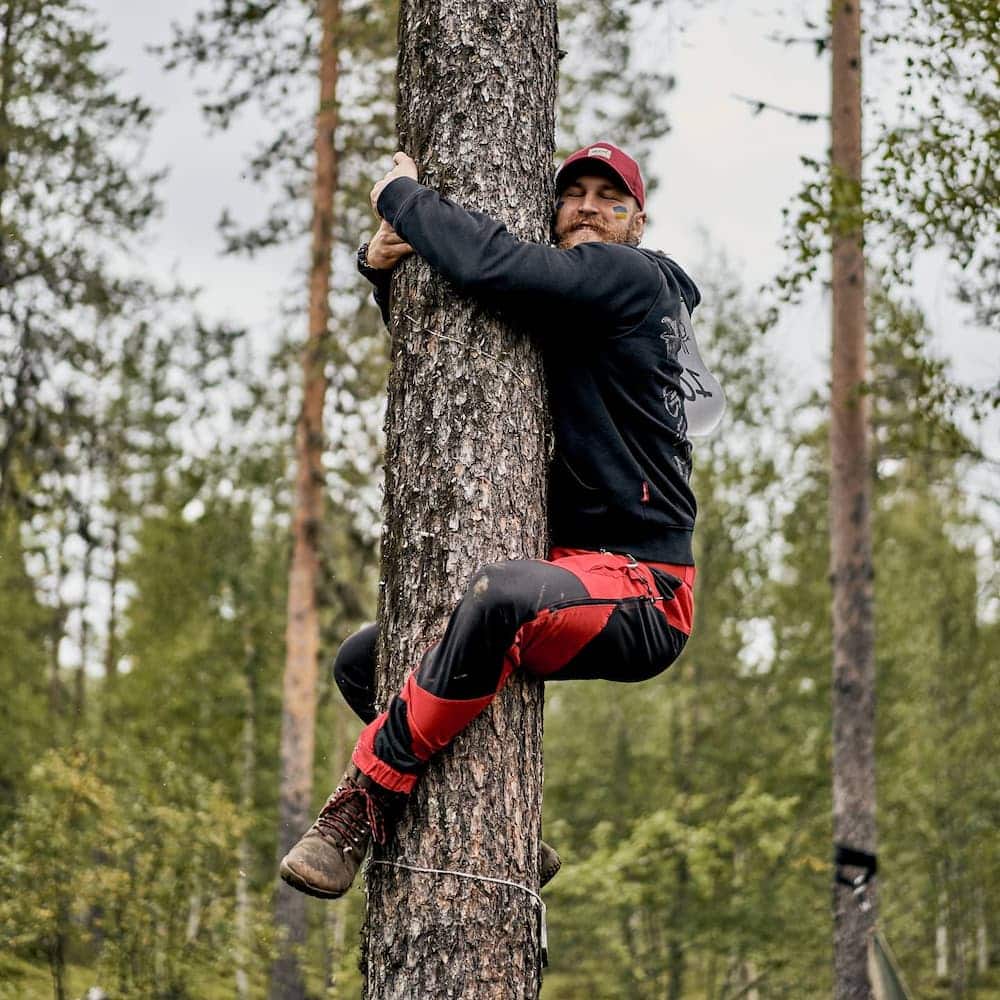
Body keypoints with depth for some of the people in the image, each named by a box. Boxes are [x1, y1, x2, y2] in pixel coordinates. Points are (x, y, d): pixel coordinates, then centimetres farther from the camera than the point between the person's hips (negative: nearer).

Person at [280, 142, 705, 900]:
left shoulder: (631, 278, -6)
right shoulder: (559, 313, 19)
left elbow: (491, 264, -21)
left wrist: (402, 196, -4)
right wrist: (385, 268, 6)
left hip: (642, 595, -10)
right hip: (573, 584, 10)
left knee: (503, 593, -42)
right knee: (363, 661, 12)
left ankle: (369, 798, -32)